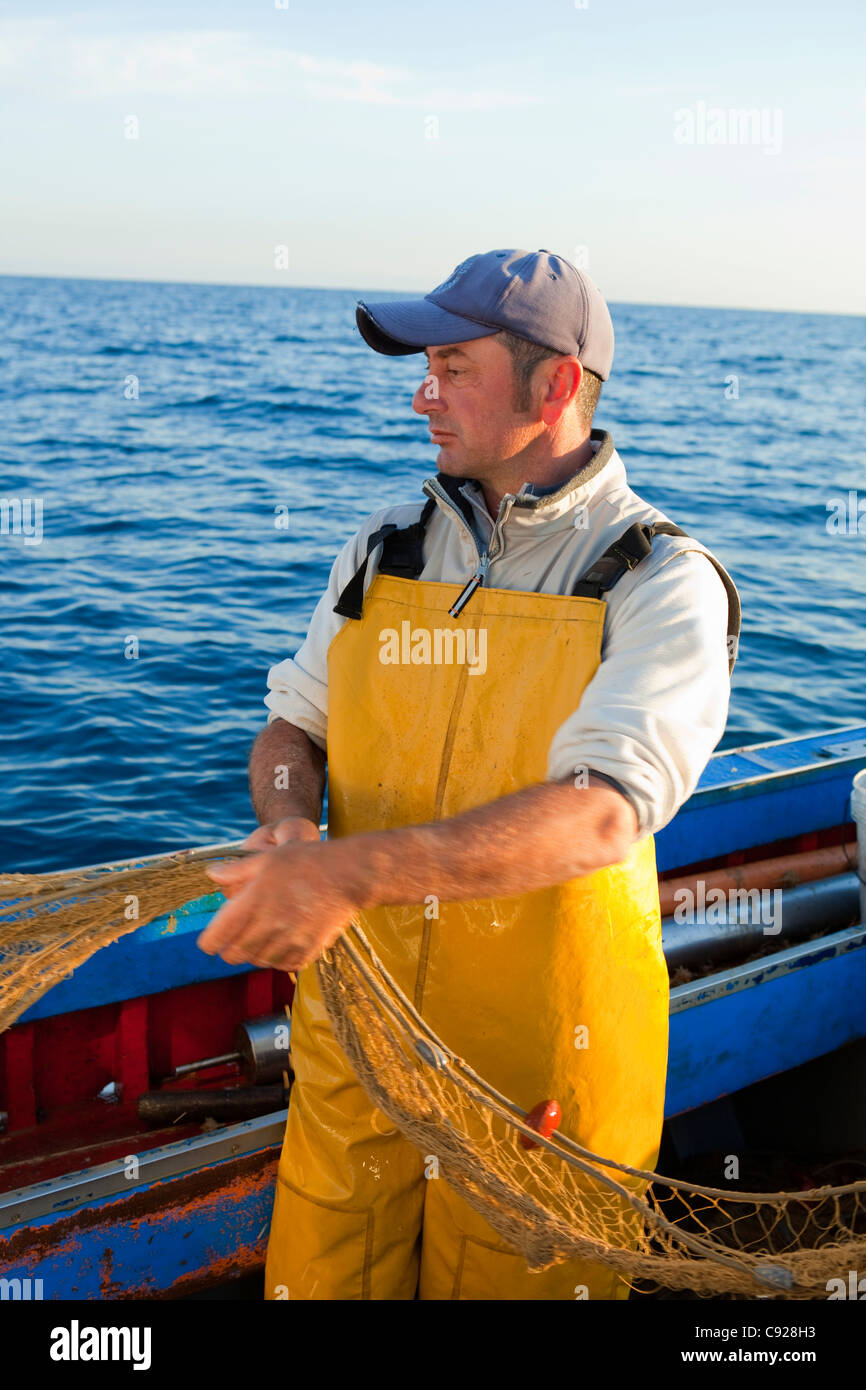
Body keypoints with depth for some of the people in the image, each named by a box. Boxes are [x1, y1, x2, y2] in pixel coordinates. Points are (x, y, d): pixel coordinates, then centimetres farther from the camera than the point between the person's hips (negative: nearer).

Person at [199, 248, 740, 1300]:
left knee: (514, 1277, 14)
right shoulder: (384, 546, 6)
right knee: (314, 1277, 17)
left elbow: (602, 815, -25)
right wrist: (288, 824, -12)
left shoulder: (661, 582, -11)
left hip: (542, 1054, -4)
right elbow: (292, 726, 12)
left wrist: (350, 871, -35)